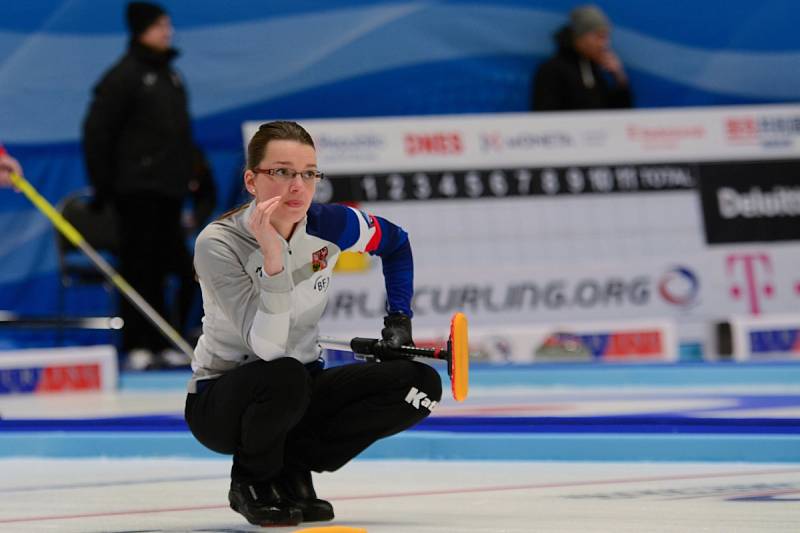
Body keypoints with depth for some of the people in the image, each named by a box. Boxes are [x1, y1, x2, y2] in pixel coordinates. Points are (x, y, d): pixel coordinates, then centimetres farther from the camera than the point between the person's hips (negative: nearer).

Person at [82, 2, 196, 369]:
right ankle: (137, 346, -6)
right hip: (138, 189, -8)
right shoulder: (124, 76, -8)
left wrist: (186, 179, 20)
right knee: (140, 267, -7)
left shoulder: (170, 77, 17)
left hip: (168, 189, 8)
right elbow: (96, 131, -10)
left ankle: (160, 344, 13)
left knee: (160, 269, 9)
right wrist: (103, 184, -12)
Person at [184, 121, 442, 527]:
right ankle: (252, 480, -8)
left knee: (420, 384, -14)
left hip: (302, 392, 5)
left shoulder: (329, 226, -9)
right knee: (283, 377, -40)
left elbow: (396, 243, 15)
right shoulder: (218, 244, -23)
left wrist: (398, 318, 7)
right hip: (221, 401, -5)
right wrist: (273, 260, -41)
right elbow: (267, 348, -32)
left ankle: (292, 468, -1)